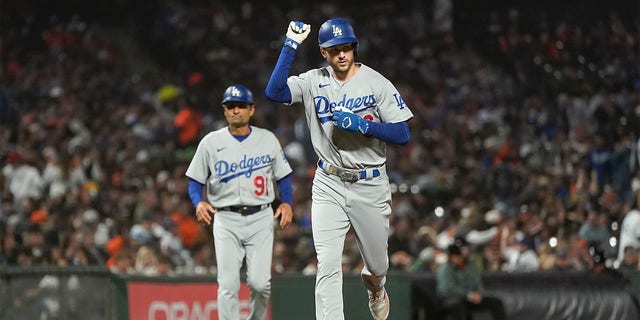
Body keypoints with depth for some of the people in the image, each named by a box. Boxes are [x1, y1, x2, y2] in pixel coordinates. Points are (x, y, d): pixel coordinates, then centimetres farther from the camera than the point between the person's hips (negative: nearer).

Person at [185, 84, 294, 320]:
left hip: (261, 218, 0)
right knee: (228, 285, -8)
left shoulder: (267, 139, 8)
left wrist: (287, 203, -6)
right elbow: (195, 181, 8)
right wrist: (199, 203, -13)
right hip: (226, 220, 0)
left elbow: (283, 176, 13)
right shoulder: (211, 142, 5)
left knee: (260, 282, -10)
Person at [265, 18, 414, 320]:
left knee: (377, 264, 16)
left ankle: (374, 285, 52)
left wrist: (362, 125, -22)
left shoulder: (376, 83, -6)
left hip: (371, 185, 0)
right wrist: (290, 46, -20)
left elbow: (402, 134, -9)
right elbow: (274, 92, -18)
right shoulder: (315, 81, -1)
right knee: (327, 266, -12)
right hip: (329, 186, 0)